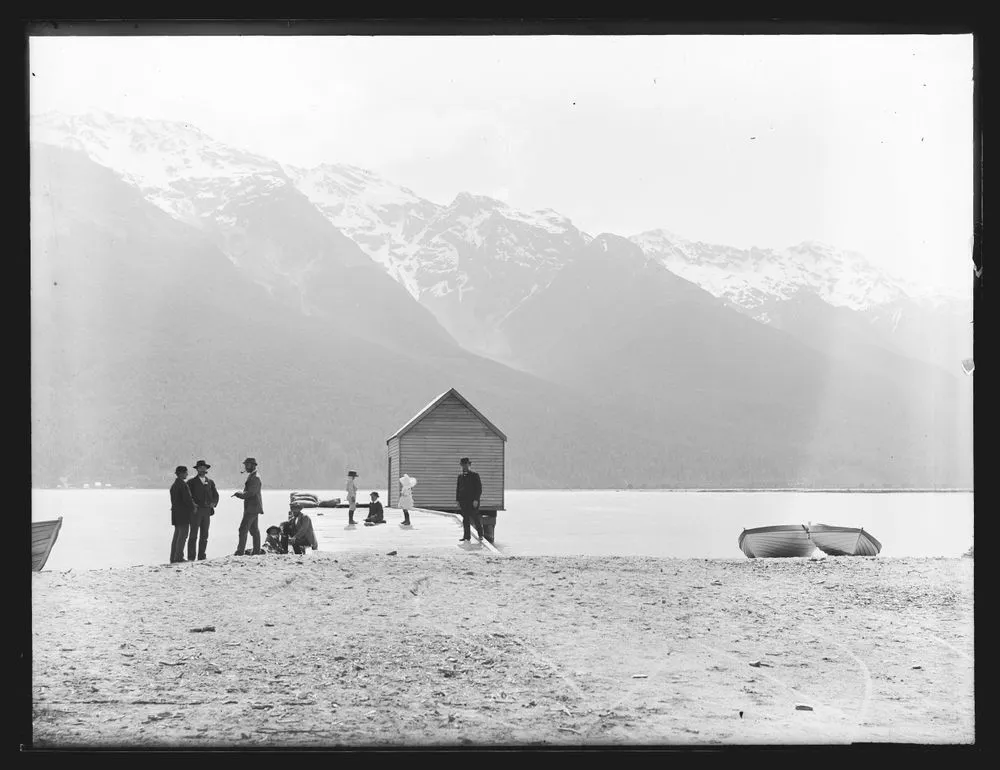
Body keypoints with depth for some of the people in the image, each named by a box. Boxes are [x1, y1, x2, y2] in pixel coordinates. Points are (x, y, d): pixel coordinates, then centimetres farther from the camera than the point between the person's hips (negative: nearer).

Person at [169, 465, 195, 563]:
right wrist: (193, 507, -2)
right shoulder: (183, 484, -14)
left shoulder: (173, 485, 16)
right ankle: (179, 557, -8)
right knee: (183, 535, -6)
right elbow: (187, 499, -20)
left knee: (177, 535, 13)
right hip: (183, 513, -9)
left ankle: (173, 557, 13)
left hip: (175, 513, 9)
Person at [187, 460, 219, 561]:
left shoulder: (210, 482, 15)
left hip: (207, 511, 4)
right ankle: (191, 558, -6)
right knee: (193, 535, -6)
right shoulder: (192, 482, 3)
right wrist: (192, 504, -14)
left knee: (204, 536, 5)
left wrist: (214, 503, 1)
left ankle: (201, 556, 11)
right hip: (196, 510, -4)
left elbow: (216, 495, 18)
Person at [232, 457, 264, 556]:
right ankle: (257, 550, 16)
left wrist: (238, 494, -11)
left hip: (252, 508, -11)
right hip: (252, 508, 11)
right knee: (254, 529, 12)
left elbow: (250, 493, -21)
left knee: (243, 529, -12)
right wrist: (240, 494, 9)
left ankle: (240, 551, -13)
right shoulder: (251, 477, 18)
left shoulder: (255, 478, -14)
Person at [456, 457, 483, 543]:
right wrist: (457, 500, 8)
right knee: (465, 519, 1)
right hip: (463, 501, 5)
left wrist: (476, 500, -14)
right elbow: (458, 488, 17)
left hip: (473, 500, -5)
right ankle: (467, 537, 3)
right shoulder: (460, 476, 13)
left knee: (475, 517, -2)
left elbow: (479, 488, -7)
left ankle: (480, 534, 18)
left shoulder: (474, 475, -3)